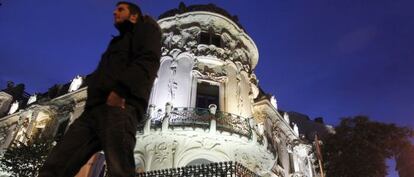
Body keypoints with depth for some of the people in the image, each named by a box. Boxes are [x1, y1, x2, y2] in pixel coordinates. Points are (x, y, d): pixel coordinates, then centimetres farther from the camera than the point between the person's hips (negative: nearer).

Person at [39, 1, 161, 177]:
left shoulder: (145, 28, 17)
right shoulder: (118, 41, 40)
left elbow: (148, 60, -5)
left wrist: (120, 90, -18)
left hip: (119, 106, -9)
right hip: (95, 108, 9)